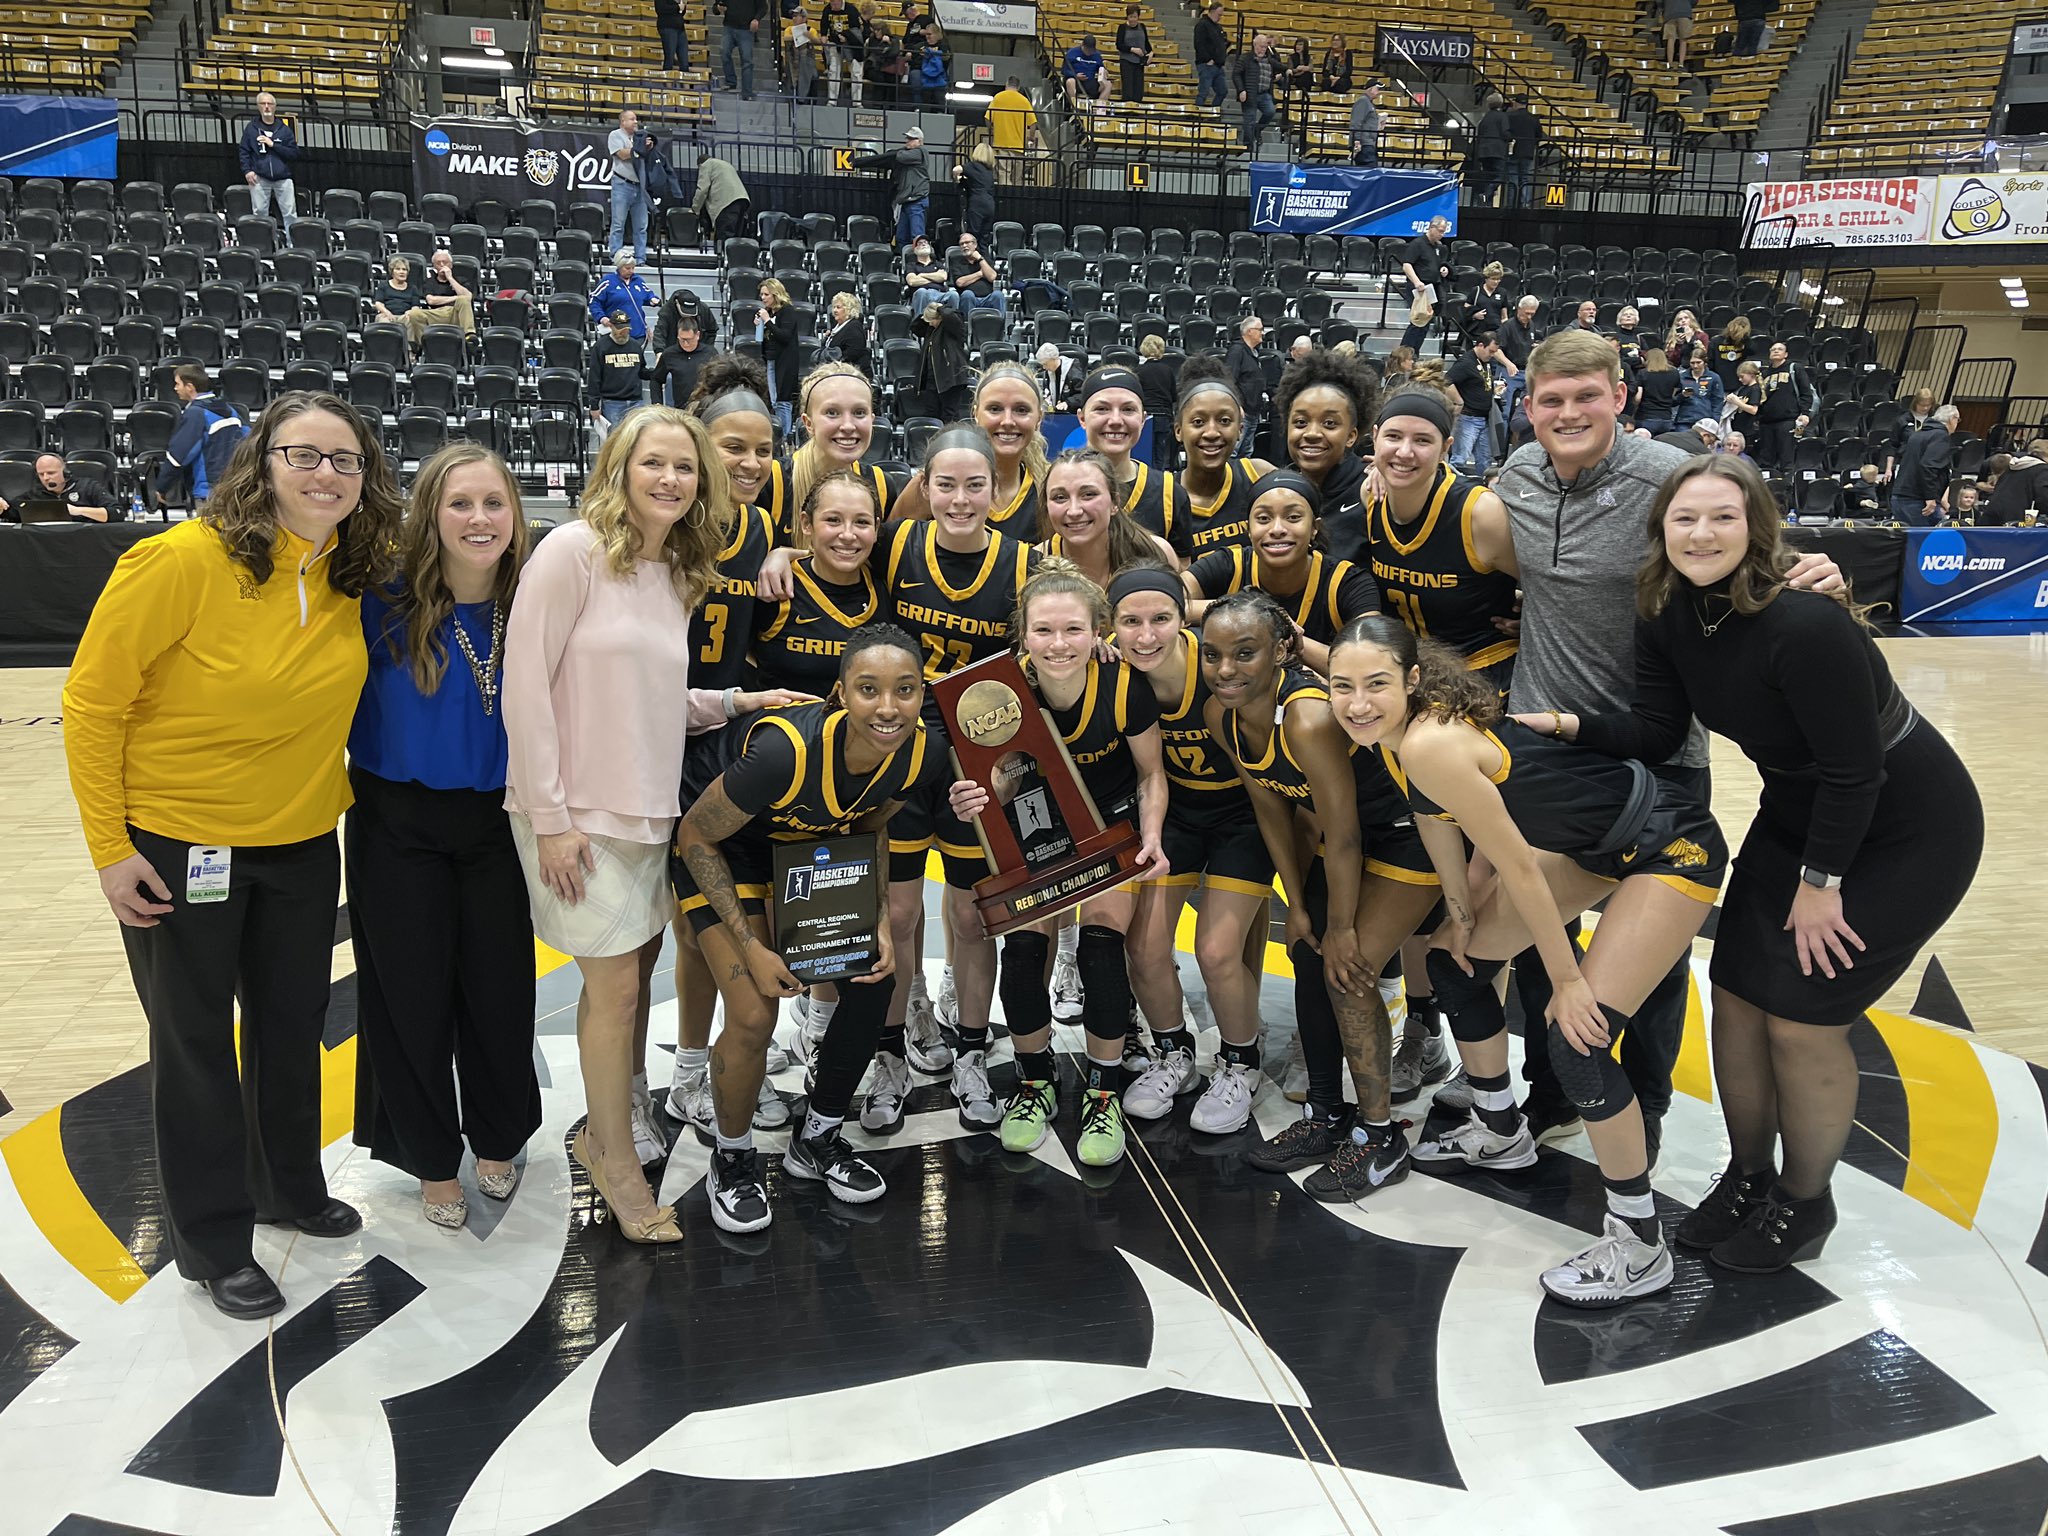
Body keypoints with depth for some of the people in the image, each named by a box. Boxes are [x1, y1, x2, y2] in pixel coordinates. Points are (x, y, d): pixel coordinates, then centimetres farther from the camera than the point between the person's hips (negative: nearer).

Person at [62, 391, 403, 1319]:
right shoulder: (182, 562, -22)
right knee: (195, 1040, 10)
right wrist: (109, 848, -14)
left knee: (292, 1024, 19)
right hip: (177, 844, -5)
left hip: (302, 845, 5)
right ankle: (212, 1242, 26)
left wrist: (328, 789, 11)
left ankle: (289, 1185, 41)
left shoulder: (350, 575, -5)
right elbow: (92, 702, -15)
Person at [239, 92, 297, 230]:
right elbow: (244, 152, 7)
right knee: (260, 213, 0)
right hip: (259, 178, 0)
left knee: (290, 212, -3)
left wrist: (273, 145, -8)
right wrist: (247, 170, -6)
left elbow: (294, 153, 0)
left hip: (283, 178, 0)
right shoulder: (251, 128, 8)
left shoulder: (284, 129, 9)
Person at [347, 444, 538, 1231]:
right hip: (400, 826, -2)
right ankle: (432, 1160, 29)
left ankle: (497, 1140, 34)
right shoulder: (384, 604, -14)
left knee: (500, 987, 9)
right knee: (412, 994, 8)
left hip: (497, 822, 2)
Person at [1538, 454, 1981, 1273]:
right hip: (1798, 814, 7)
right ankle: (1749, 1175, 29)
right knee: (1736, 999, 6)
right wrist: (1570, 724, -23)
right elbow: (1655, 732, -8)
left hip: (1905, 832, -7)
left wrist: (1821, 881, -17)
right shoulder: (1667, 614, -10)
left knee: (1802, 1019, -4)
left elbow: (1854, 769, -26)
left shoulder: (1806, 624, -32)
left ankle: (1804, 1204, 21)